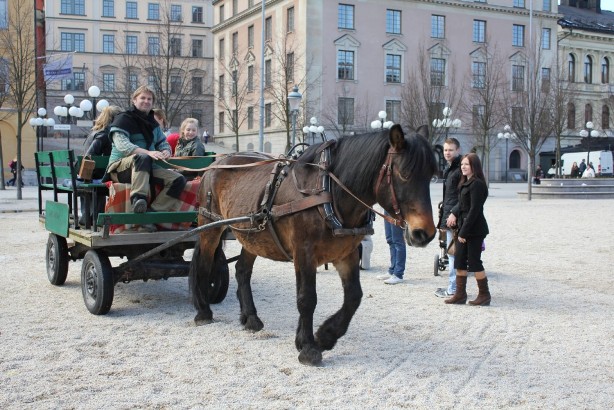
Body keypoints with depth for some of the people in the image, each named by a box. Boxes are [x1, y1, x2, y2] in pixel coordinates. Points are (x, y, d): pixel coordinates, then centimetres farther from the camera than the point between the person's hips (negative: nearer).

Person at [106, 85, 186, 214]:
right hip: (120, 167, -7)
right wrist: (148, 152, -35)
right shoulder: (124, 119, -4)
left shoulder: (153, 123, 19)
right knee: (143, 158, -40)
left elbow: (163, 143, 19)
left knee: (178, 179, -14)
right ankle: (137, 199, -53)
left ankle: (155, 212, -24)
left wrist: (166, 151, -10)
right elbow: (122, 145, -19)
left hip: (147, 167, 7)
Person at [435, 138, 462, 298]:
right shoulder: (448, 169, 18)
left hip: (455, 218, -10)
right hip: (449, 216, 10)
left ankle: (453, 289, -2)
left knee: (453, 253, -6)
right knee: (452, 253, 14)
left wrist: (454, 214, -24)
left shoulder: (460, 169, -13)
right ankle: (454, 286, 22)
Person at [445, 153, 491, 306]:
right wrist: (454, 213, -4)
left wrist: (464, 232, -20)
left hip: (474, 229, -9)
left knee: (474, 262, -2)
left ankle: (484, 295, 11)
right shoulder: (465, 183, 14)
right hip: (464, 227, 9)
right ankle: (460, 295, 17)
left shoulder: (477, 184, -16)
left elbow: (474, 210, -20)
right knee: (460, 262, 10)